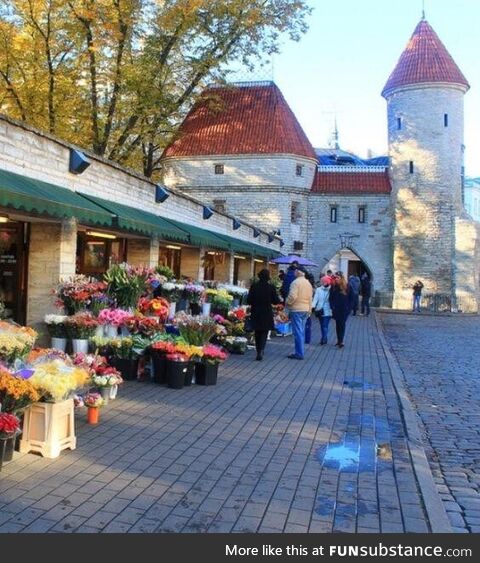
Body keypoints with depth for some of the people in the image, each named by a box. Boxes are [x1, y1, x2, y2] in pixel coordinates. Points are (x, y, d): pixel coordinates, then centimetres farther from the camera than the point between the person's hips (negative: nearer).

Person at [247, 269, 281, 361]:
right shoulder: (270, 287, -9)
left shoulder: (254, 287, -5)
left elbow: (249, 300, -2)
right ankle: (261, 351, -14)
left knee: (257, 333, 15)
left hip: (256, 313, 2)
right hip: (267, 314, -2)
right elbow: (276, 301, -5)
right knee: (264, 333, 5)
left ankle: (258, 352, 20)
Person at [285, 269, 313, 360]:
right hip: (306, 310, 8)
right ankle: (300, 352, 18)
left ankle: (299, 354, -2)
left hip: (296, 309, -8)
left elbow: (292, 296, -22)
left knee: (298, 332, -4)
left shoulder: (295, 282, -14)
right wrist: (309, 310, 21)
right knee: (301, 331, 14)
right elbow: (310, 298, 15)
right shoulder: (308, 283, 11)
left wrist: (287, 303, -4)